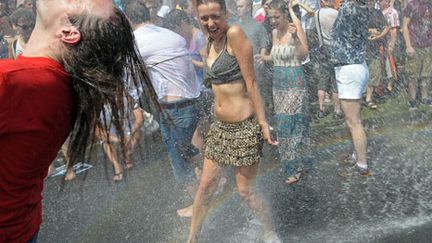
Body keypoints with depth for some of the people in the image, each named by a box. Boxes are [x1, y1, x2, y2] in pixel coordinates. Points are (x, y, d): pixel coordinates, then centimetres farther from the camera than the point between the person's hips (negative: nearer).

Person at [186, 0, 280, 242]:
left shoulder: (235, 34, -16)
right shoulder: (211, 43, 8)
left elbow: (251, 83, -17)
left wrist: (263, 123, -16)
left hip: (244, 127, -7)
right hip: (220, 126, 8)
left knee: (246, 191, 6)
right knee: (205, 186, 14)